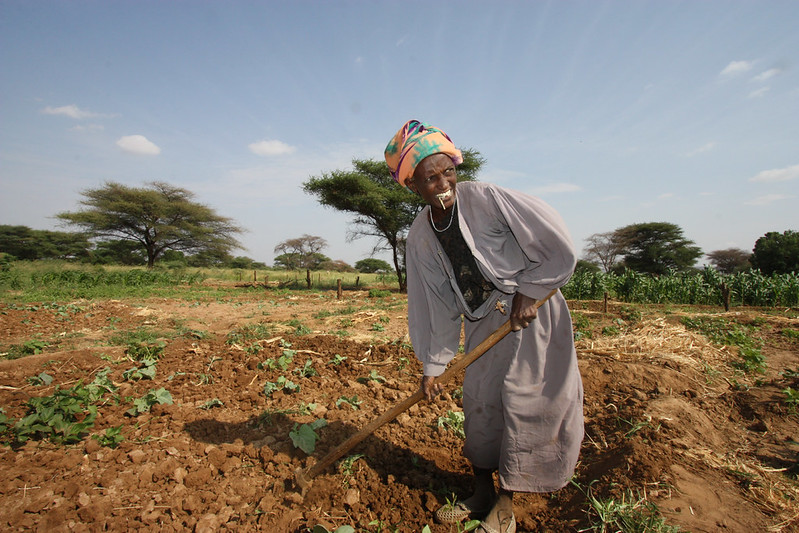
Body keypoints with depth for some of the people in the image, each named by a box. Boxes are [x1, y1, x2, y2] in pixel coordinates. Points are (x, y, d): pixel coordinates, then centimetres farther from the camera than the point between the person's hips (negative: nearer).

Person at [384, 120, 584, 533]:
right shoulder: (419, 238, -2)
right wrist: (433, 365, 4)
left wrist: (528, 292, -13)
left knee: (522, 400, -1)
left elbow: (555, 240, -12)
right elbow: (435, 304, 3)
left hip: (531, 312, -4)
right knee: (478, 402, 10)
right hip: (482, 322, 5)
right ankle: (482, 495, 33)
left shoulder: (485, 198, -17)